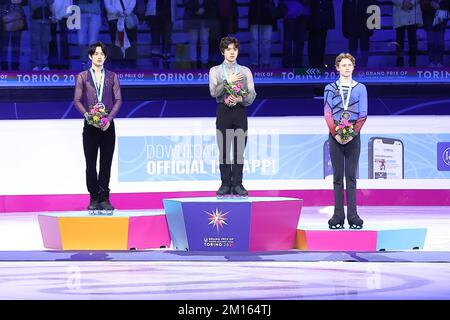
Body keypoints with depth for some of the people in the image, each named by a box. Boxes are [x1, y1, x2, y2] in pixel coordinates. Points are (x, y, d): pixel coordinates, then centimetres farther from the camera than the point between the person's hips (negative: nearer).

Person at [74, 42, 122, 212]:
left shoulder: (112, 77, 8)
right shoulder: (82, 77, 6)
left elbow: (118, 100, 4)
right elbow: (77, 100, 2)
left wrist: (109, 118, -11)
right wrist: (88, 115, -14)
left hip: (107, 125, 1)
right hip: (90, 126, -1)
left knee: (106, 163, 1)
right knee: (91, 164, 0)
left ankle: (104, 199, 5)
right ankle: (94, 199, 5)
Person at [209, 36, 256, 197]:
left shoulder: (245, 71, 9)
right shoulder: (215, 71, 7)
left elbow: (252, 94, 2)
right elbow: (213, 92, -7)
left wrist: (241, 99, -16)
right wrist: (228, 81, -15)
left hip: (240, 111, 1)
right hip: (223, 110, -1)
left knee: (239, 149, -1)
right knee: (224, 149, -1)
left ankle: (237, 184, 3)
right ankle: (225, 184, 4)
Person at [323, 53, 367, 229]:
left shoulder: (360, 88, 6)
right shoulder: (330, 88, 6)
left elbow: (363, 114, 1)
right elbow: (327, 113, 0)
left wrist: (353, 133, -11)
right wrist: (336, 134, -11)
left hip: (353, 135, 0)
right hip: (335, 136, 0)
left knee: (351, 176, -1)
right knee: (338, 177, 1)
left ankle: (353, 217, -1)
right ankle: (338, 217, 1)